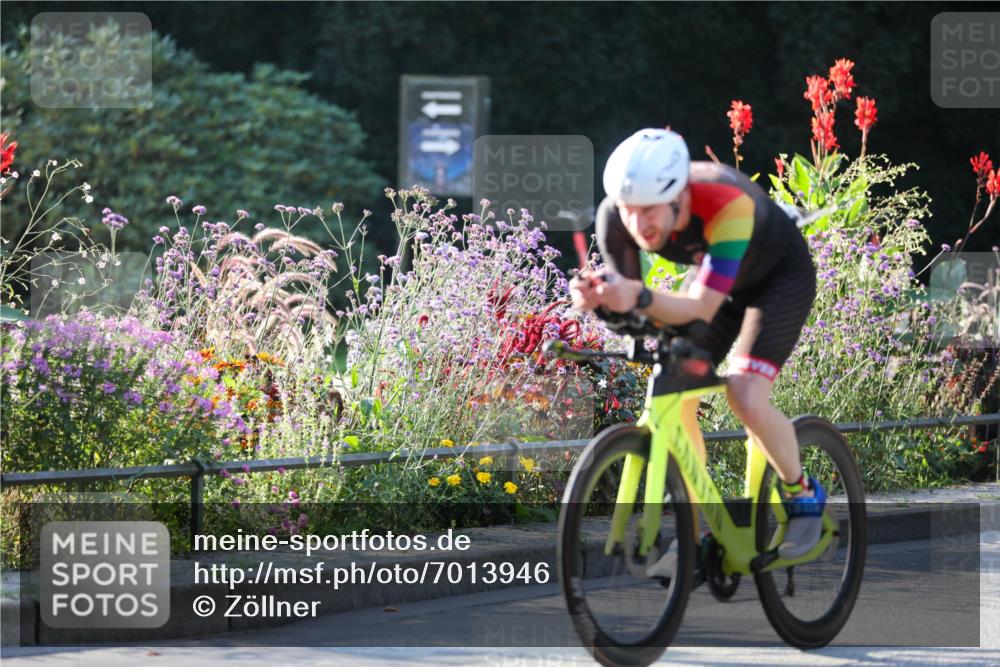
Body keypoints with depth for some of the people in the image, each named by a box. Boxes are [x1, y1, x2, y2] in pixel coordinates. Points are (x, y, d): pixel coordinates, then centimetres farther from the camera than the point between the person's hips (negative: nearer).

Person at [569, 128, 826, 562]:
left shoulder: (727, 204, -42)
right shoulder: (617, 216, -27)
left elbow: (701, 309, -44)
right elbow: (626, 306, -20)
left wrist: (641, 298, -63)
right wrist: (595, 297, -43)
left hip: (781, 276, -5)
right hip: (714, 276, 5)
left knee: (746, 399, -22)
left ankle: (801, 493, 4)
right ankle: (693, 530, 10)